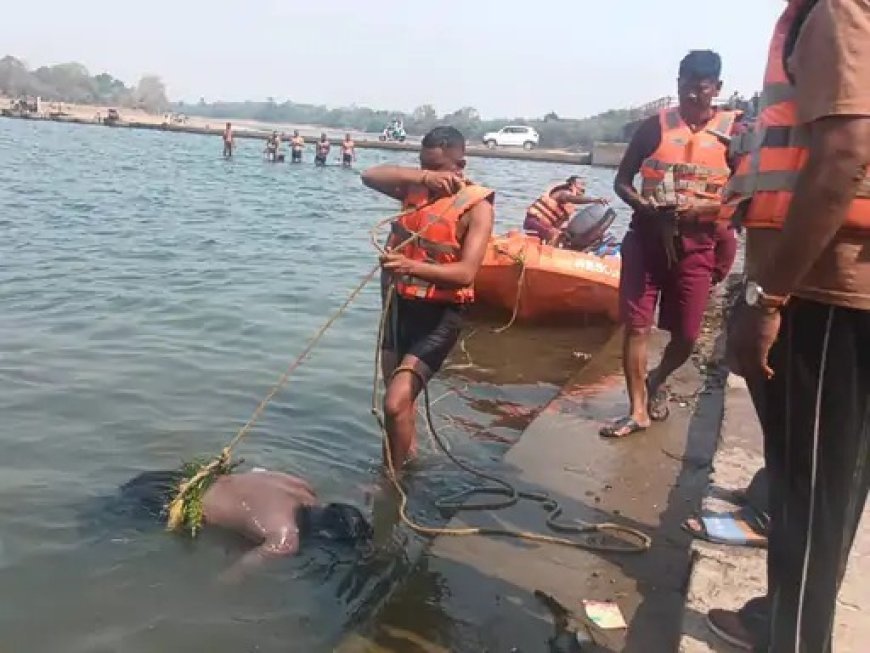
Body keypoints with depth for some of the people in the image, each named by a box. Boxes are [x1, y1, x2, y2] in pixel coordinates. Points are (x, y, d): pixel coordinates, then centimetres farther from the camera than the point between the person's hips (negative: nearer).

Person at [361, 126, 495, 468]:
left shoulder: (477, 206, -14)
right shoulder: (415, 189, 4)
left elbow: (466, 273, -24)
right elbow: (370, 176, -10)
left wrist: (413, 266, -39)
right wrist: (421, 175, -20)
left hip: (438, 314, -7)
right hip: (400, 304, 7)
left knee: (395, 403, -16)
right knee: (400, 395, 23)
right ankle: (409, 454, 48)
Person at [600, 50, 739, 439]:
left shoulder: (733, 132, -1)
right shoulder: (655, 126, 2)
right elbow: (622, 181, 6)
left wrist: (703, 207, -19)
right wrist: (642, 205, -14)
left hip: (696, 245, 0)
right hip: (647, 237, 0)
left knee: (686, 335, 5)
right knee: (636, 325, -4)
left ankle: (657, 381, 36)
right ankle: (638, 410, 8)